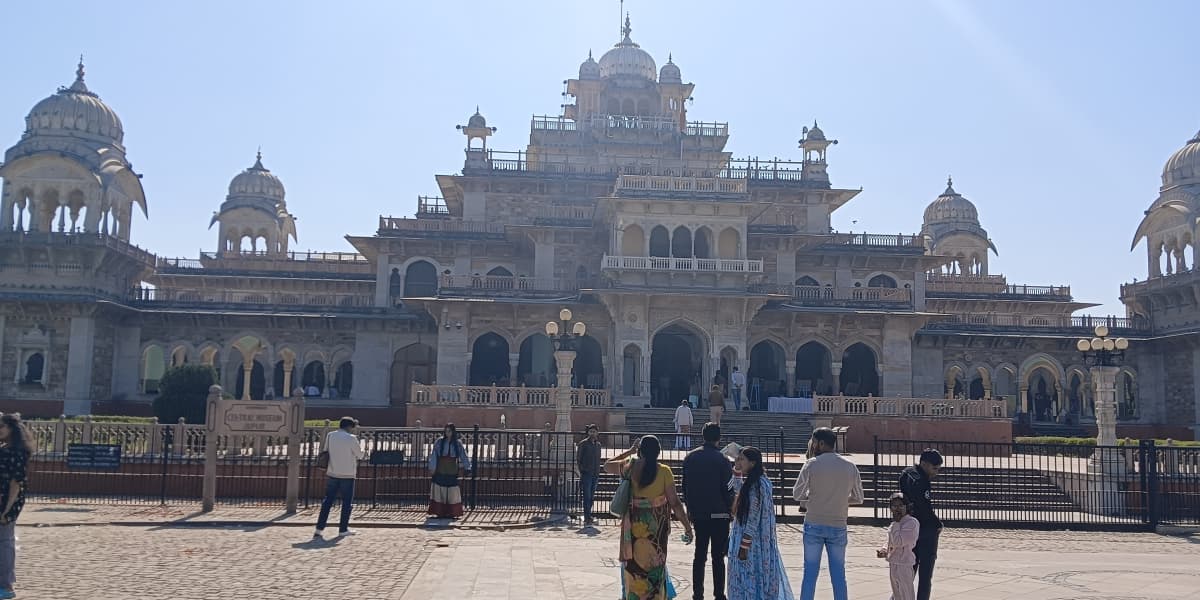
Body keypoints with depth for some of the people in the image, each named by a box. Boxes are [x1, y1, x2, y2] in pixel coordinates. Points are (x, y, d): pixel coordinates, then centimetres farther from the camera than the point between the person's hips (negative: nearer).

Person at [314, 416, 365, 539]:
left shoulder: (330, 436, 3)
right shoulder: (351, 438, -11)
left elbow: (326, 451, 11)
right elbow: (360, 455, -2)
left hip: (332, 474, 4)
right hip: (347, 475, -4)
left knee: (328, 501, 9)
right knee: (347, 502, 7)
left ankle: (319, 528, 5)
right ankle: (343, 529, 9)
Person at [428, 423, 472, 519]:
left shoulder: (458, 444, 5)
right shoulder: (439, 442, 2)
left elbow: (464, 456, 3)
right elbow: (434, 456, 0)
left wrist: (467, 467, -6)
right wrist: (432, 468, -7)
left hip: (452, 472, 1)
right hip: (440, 472, -1)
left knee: (452, 493, -1)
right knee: (439, 492, -2)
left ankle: (451, 513, 4)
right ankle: (439, 513, 2)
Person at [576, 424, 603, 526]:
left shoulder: (598, 445, 13)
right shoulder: (583, 444, -4)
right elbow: (578, 459, -3)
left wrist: (598, 472, 12)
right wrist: (581, 471, -8)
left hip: (595, 474, 6)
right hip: (586, 474, -6)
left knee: (591, 497, 10)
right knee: (587, 497, -9)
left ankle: (587, 518, 17)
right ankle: (587, 519, -9)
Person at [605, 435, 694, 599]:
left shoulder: (629, 466, -5)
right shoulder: (664, 471, -11)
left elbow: (607, 466, 15)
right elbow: (675, 502, -11)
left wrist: (630, 451, 18)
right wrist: (687, 526, -4)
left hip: (633, 525, 2)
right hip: (656, 527, -2)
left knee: (633, 566, 14)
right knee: (655, 567, 11)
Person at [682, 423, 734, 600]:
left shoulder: (690, 457, 2)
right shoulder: (722, 460, -11)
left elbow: (685, 486, 8)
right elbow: (728, 489, -9)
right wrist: (730, 510, 5)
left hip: (698, 513, 4)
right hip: (719, 514, -4)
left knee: (699, 555, 11)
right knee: (718, 557, 2)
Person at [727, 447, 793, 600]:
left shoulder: (755, 486, -19)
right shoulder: (755, 483, 9)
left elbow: (753, 520, -20)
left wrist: (744, 547, -18)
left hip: (751, 544, -9)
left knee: (749, 581, -1)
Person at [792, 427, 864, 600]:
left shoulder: (811, 464, -9)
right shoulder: (850, 467, 0)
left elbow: (796, 495, -4)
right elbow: (858, 498, 9)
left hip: (813, 526, -2)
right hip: (838, 527, 2)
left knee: (810, 572, 7)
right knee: (838, 574, 10)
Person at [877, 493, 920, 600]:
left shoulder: (912, 522, -16)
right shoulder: (898, 523, 14)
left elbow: (898, 542, -24)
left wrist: (895, 523, -18)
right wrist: (885, 552, 5)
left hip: (903, 566, -10)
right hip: (893, 565, 10)